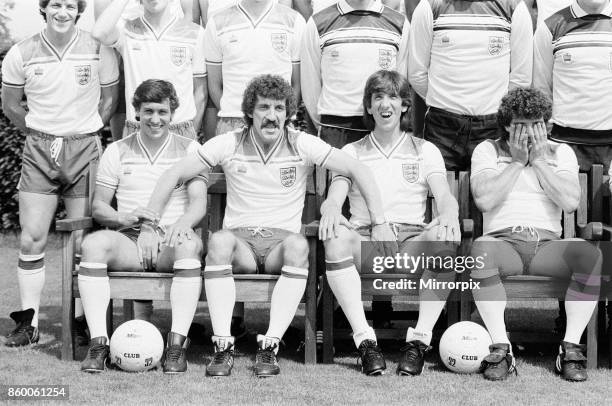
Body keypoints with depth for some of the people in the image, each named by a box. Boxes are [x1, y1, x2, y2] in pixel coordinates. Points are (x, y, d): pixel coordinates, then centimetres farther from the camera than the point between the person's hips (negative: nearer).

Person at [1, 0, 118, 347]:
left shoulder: (99, 51, -1)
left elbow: (109, 100, 10)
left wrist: (85, 132, 5)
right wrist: (39, 132, 7)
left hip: (85, 149, -1)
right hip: (39, 152, 1)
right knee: (32, 239, -2)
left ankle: (82, 320, 9)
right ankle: (29, 323, 5)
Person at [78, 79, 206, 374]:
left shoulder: (189, 149, 10)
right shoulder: (117, 151, 15)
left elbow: (198, 204, -1)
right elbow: (98, 206, 10)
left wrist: (181, 224, -25)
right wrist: (126, 219, -12)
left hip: (171, 242, -1)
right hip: (130, 240, 2)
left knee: (189, 244, -37)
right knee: (93, 243, -31)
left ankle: (177, 344, -34)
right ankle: (98, 342, -29)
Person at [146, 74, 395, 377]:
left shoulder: (302, 145, 1)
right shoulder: (229, 144, 2)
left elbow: (358, 171, 1)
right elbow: (174, 176, 6)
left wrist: (379, 223, -6)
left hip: (281, 240, 0)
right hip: (240, 242, 0)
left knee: (298, 244, -36)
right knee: (219, 239, -35)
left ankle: (269, 347, -34)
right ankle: (223, 347, -34)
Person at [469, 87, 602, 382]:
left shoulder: (561, 152, 15)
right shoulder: (487, 151, 11)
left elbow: (570, 202, -3)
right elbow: (484, 200, -7)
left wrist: (539, 160, -3)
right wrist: (518, 161, -5)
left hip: (547, 244, 2)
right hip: (503, 243, -2)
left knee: (590, 254, -30)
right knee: (481, 248, -38)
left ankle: (571, 347, -23)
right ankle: (500, 348, -32)